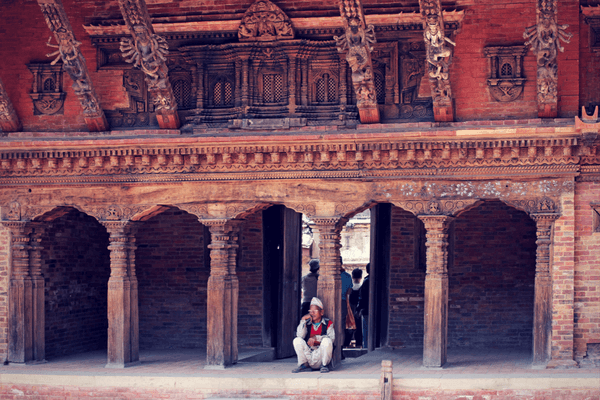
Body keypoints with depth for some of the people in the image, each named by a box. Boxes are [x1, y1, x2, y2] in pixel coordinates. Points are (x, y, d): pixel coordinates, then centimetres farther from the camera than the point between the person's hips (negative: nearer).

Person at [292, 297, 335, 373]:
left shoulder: (328, 323, 3)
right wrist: (303, 320, -9)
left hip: (321, 355, -3)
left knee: (327, 340, -31)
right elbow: (300, 335, -6)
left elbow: (331, 338, -13)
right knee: (297, 340, -18)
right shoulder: (307, 323, 11)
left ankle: (324, 365, -10)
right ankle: (304, 365, -8)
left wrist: (316, 338, -23)